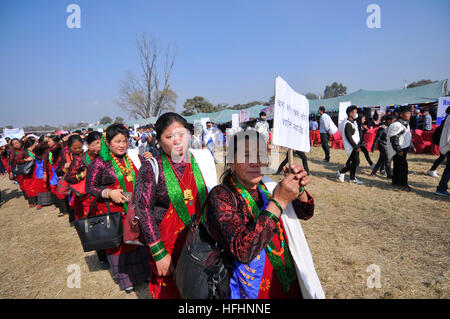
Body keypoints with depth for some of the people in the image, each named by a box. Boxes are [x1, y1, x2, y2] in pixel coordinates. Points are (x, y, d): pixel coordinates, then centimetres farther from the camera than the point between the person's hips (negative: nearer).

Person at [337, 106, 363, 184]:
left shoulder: (354, 122, 14)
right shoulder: (348, 124, -16)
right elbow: (349, 138, -20)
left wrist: (359, 145, 13)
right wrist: (356, 147, -18)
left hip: (355, 146, 9)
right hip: (351, 147, -9)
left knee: (353, 162, 12)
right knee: (356, 162, -9)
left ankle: (352, 178, 20)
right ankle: (341, 172, 3)